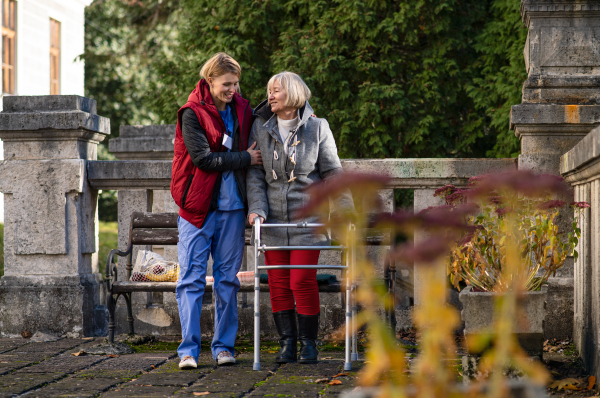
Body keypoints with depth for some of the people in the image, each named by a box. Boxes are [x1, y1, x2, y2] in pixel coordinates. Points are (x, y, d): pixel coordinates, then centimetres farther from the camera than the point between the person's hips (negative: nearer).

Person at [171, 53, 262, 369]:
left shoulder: (241, 111, 9)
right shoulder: (192, 113, -6)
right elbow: (203, 157, -14)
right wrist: (244, 158, -9)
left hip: (232, 206, 4)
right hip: (198, 206, -4)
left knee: (227, 278, 7)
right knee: (192, 278, -4)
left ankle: (224, 346, 14)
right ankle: (189, 349, -3)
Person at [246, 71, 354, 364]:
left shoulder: (317, 128, 1)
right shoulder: (261, 129, 6)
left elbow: (333, 172, 3)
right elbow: (254, 173, 6)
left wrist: (346, 209, -5)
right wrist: (257, 208, -7)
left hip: (306, 217, -2)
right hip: (273, 219, 2)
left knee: (302, 281, -7)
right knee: (278, 284, 2)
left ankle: (308, 344, 6)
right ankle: (287, 345, 12)